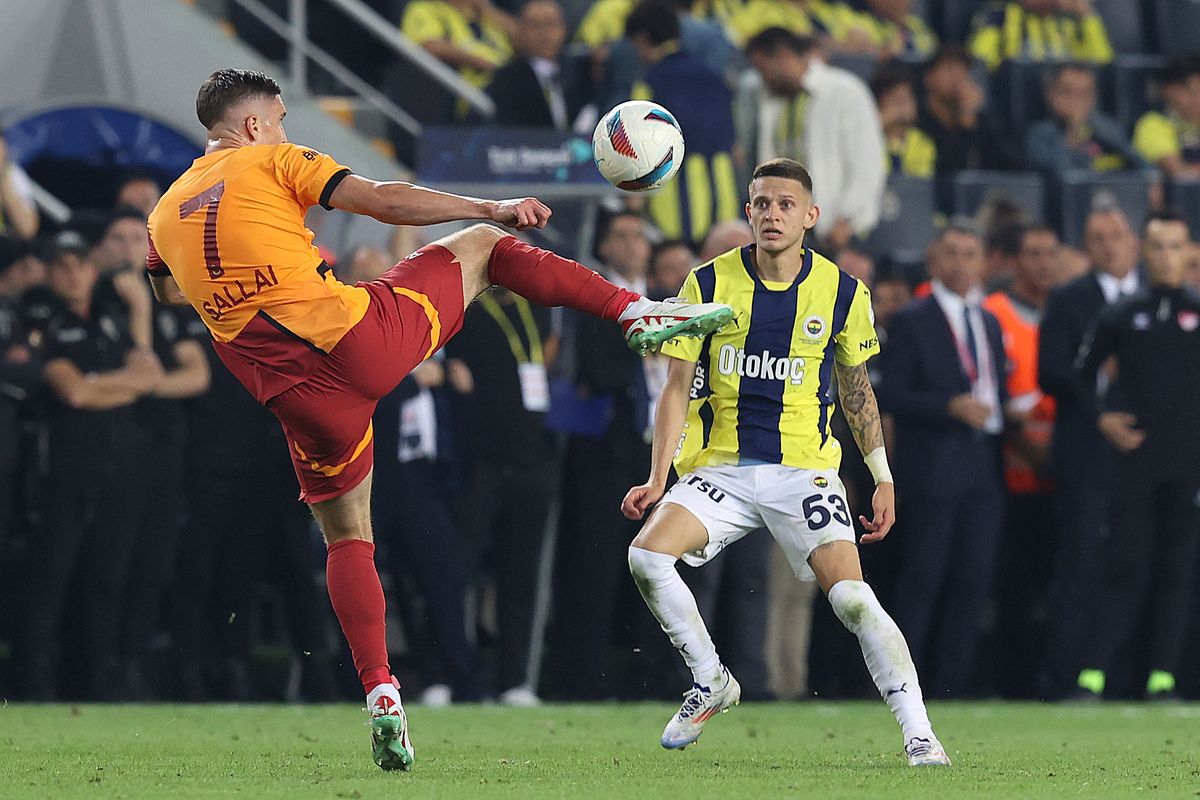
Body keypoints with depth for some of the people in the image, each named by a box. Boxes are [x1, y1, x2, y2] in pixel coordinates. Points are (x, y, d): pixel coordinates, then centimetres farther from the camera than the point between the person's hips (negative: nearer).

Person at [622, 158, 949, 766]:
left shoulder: (842, 292, -1)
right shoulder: (709, 283, -2)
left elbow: (856, 387, 14)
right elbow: (679, 386, 2)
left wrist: (883, 478, 12)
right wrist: (658, 480, -7)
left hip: (804, 467, -1)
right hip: (721, 464, 1)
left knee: (851, 596, -20)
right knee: (647, 556, -22)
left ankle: (919, 736, -14)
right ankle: (710, 683, 0)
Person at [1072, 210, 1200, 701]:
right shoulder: (1120, 316, 7)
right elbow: (1082, 373, 15)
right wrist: (1102, 418, 2)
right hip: (1134, 456, 0)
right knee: (1123, 565, -4)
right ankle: (1091, 675, -5)